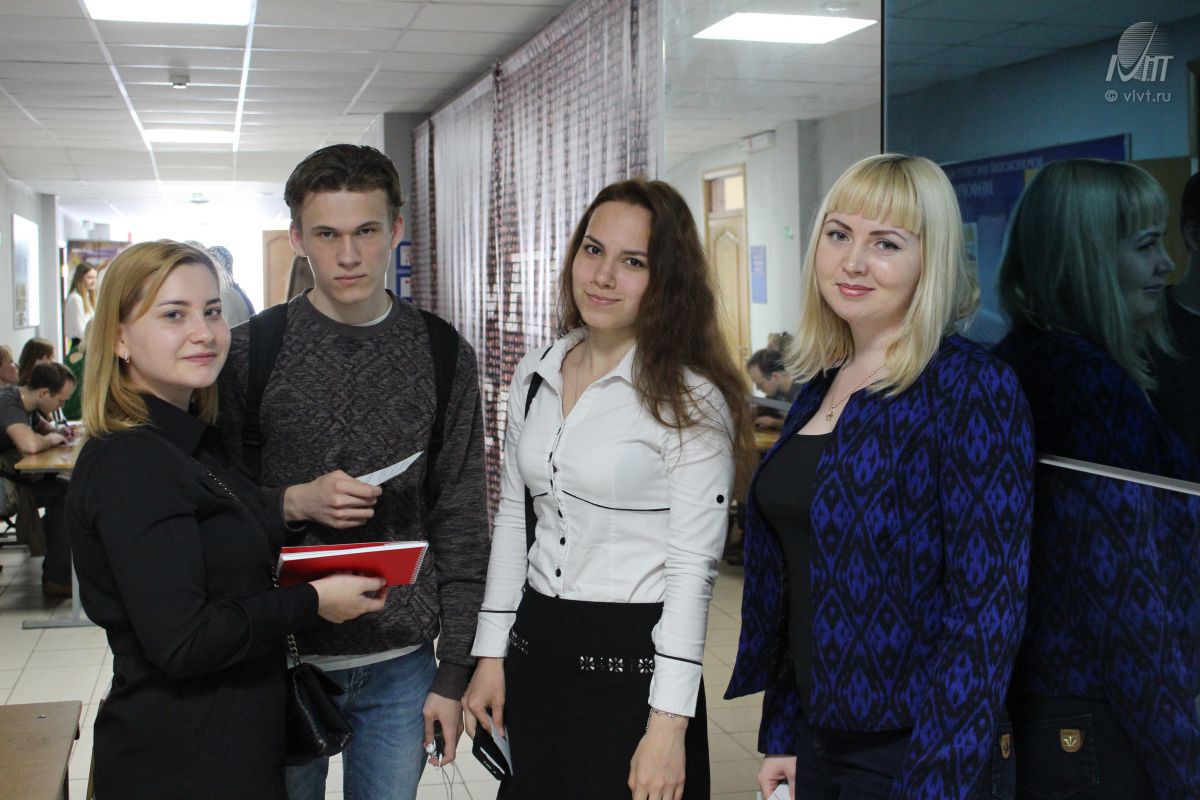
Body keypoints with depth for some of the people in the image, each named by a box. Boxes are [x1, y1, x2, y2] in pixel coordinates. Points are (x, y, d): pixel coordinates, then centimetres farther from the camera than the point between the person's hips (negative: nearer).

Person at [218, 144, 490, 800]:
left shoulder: (443, 354, 0)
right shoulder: (249, 352, -5)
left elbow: (461, 521, 2)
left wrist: (454, 671, 0)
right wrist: (293, 502, -19)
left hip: (401, 666, 2)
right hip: (281, 657, -1)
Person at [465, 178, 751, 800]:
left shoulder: (691, 400, -12)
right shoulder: (535, 376, 6)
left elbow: (691, 570, -14)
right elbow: (512, 519, 12)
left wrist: (668, 725, -16)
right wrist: (491, 654, 10)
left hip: (633, 661, -5)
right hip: (536, 650, 6)